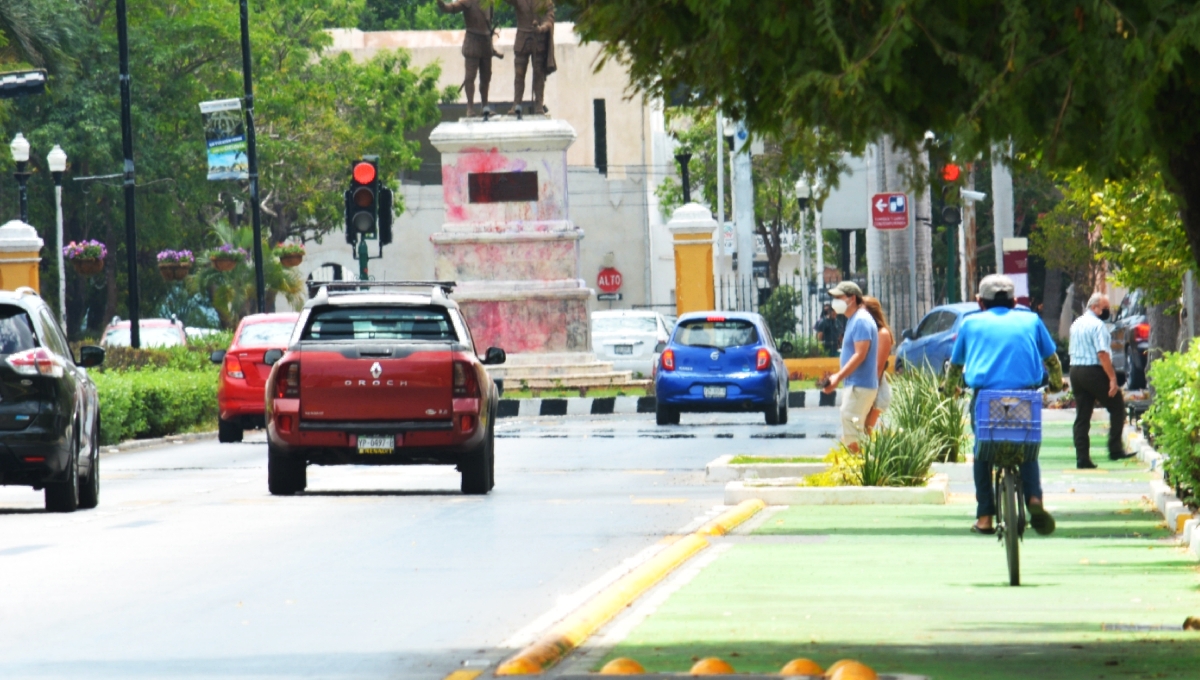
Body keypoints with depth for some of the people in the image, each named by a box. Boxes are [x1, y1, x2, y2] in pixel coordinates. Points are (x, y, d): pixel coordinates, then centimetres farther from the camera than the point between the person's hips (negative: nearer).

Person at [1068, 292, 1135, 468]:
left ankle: (1082, 458, 3)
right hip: (1094, 371, -8)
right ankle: (1115, 449, 0)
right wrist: (1112, 378, -20)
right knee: (1117, 407, 5)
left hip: (1075, 370, 8)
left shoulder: (1076, 324, 15)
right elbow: (1102, 354, -20)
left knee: (1082, 415, 7)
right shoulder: (1097, 325, -12)